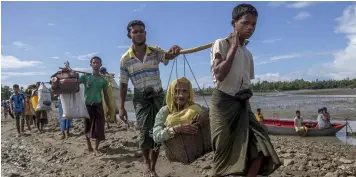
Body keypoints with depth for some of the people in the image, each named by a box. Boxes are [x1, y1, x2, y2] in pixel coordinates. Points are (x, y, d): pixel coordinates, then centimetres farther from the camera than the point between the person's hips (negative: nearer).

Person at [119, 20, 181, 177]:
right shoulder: (125, 59, -3)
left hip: (158, 96, 1)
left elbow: (168, 56, -27)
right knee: (145, 132, -9)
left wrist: (174, 51, -52)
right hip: (140, 99, -1)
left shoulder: (155, 51, -4)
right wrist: (121, 107, -1)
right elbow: (123, 84, 2)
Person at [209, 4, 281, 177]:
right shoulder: (221, 44, -4)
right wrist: (234, 47, -13)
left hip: (242, 104, 7)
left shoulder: (248, 54, 16)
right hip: (223, 102, -6)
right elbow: (219, 75, -19)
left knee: (260, 147, -4)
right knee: (224, 152, 0)